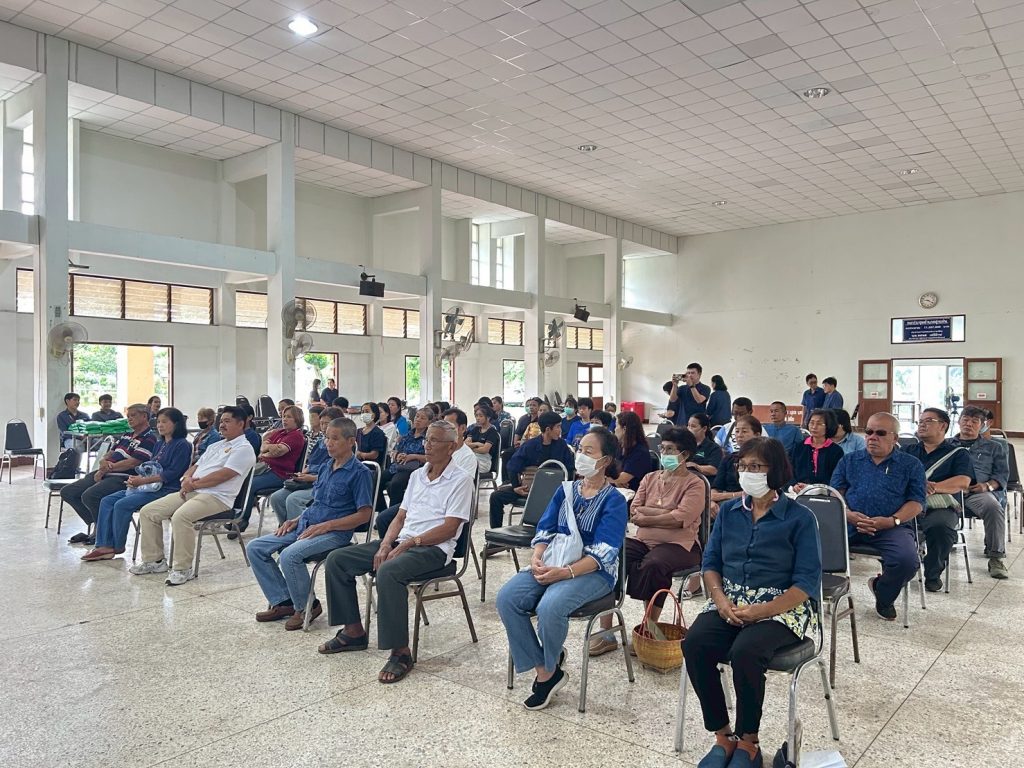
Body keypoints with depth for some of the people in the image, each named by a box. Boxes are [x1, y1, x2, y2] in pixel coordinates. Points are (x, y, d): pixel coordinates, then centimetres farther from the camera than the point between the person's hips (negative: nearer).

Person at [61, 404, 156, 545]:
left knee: (89, 496, -30)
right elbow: (108, 456, 19)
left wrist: (107, 468, -9)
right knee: (67, 492, 5)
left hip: (123, 478, -10)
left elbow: (132, 463, -17)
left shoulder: (149, 438, -9)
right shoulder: (126, 436, 21)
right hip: (106, 474, 10)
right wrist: (104, 462, -7)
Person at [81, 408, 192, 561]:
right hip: (149, 486, 10)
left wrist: (144, 480, -19)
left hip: (166, 489, -10)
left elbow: (173, 473, -17)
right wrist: (136, 478, -1)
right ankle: (104, 546, -6)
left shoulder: (182, 445, -9)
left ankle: (118, 546, -3)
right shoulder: (160, 444, 20)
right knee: (107, 501, -2)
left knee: (122, 504, -22)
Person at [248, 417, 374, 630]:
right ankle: (283, 602, 6)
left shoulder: (360, 473, -10)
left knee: (289, 555, -31)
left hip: (335, 532, -9)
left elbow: (364, 514, -14)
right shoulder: (325, 467, 15)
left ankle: (306, 607, -7)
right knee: (255, 548, 0)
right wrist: (296, 520, 6)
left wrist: (326, 525, -18)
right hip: (306, 525, 9)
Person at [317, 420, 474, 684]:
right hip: (401, 542, 8)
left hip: (433, 548, -8)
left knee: (388, 572, -37)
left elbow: (449, 528, -13)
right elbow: (401, 516, 16)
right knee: (336, 560, -2)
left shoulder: (460, 481, -5)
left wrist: (408, 543, -18)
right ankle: (354, 632, 8)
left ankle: (401, 652, -25)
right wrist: (386, 544, -3)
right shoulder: (417, 475, 18)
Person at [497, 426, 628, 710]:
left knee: (549, 607, -34)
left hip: (593, 572, -6)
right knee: (507, 597, -19)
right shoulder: (566, 490, 12)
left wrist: (565, 572, -26)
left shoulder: (614, 500, -6)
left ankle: (550, 669, -1)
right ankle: (544, 672, -8)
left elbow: (602, 554, -15)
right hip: (552, 565, 6)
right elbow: (545, 531, 9)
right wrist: (537, 559, -12)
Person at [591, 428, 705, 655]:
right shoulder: (650, 478, 18)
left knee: (653, 565, -37)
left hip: (678, 544, -5)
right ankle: (606, 632, -17)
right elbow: (634, 512, 6)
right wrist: (665, 512, -9)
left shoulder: (694, 483, 0)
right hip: (643, 540, 5)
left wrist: (646, 516, -5)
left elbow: (680, 518, -14)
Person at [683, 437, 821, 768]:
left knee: (745, 652, -33)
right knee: (694, 644, -25)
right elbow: (710, 562, 10)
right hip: (730, 602, 4)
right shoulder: (728, 511, 10)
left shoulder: (799, 518, -4)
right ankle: (723, 736, -6)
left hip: (782, 608, -4)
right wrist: (721, 600, -11)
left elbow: (807, 582, -9)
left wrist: (760, 611, -21)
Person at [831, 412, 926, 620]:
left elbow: (917, 501, 5)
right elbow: (835, 492, 10)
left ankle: (884, 598, 6)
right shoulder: (849, 460, 19)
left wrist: (893, 520, -13)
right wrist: (848, 514, -11)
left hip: (891, 528, -1)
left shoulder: (911, 465, 14)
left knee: (907, 561, -30)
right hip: (847, 524, 1)